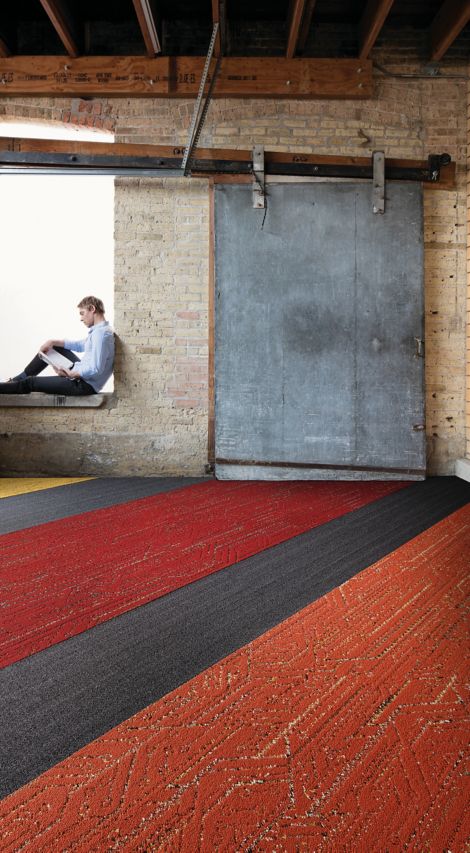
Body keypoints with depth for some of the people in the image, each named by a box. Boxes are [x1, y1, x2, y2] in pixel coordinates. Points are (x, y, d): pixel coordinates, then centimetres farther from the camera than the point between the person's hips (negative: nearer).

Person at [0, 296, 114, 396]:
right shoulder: (101, 329, 9)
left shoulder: (101, 333, -24)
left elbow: (96, 369, -32)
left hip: (84, 385, -10)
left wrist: (71, 374, -20)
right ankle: (17, 379, 28)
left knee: (30, 382, 0)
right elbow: (81, 345, 22)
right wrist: (53, 342, 11)